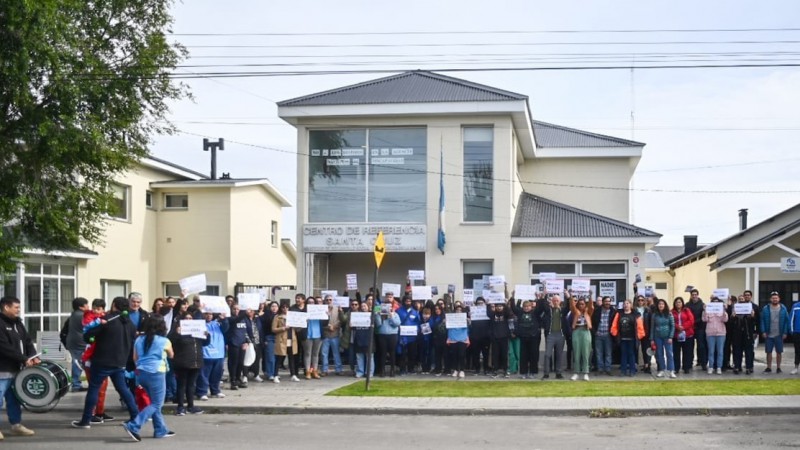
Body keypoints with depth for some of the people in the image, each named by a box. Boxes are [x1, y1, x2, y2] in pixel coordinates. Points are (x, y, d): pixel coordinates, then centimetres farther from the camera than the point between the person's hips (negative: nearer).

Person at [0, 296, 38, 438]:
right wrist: (24, 359, -19)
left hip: (15, 369, 9)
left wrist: (33, 356, -4)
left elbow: (27, 341, 13)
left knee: (14, 399, 16)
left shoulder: (17, 323, 14)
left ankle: (16, 425, 24)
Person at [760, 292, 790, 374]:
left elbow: (786, 321, 3)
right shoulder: (765, 308, 1)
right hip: (768, 335, 0)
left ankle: (778, 367, 16)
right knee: (769, 352, 5)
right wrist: (763, 332, -7)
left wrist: (785, 332, -3)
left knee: (779, 352, 6)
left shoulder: (783, 308, 1)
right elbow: (762, 320, 1)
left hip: (779, 335, 0)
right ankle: (769, 367, 14)